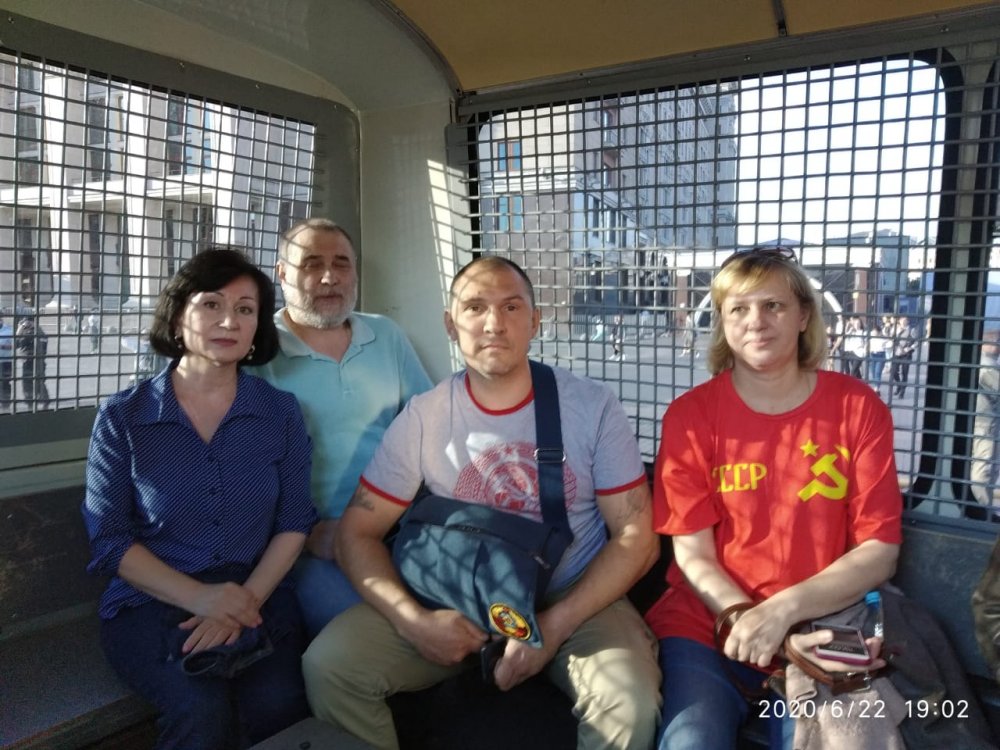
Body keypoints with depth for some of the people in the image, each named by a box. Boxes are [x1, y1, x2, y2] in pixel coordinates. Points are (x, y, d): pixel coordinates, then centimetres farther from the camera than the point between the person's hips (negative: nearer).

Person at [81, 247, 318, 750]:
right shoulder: (122, 417, 0)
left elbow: (294, 522, 3)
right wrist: (198, 598, -17)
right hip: (151, 604, -1)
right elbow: (109, 541, -2)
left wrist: (248, 599, -14)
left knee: (279, 708, -25)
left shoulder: (281, 412, 4)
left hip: (257, 600, 1)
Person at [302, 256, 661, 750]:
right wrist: (414, 620, -19)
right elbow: (357, 532, -2)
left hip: (574, 600, -1)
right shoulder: (423, 417, -4)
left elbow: (635, 537, -5)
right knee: (328, 664, -18)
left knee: (630, 704, -29)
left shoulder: (593, 407, -6)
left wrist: (554, 624, -17)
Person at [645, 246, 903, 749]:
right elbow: (693, 555, -4)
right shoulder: (690, 415, -3)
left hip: (822, 629, 2)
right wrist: (748, 621, -20)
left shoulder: (858, 407, -2)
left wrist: (782, 611, -18)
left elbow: (880, 551, -5)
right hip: (707, 623, -1)